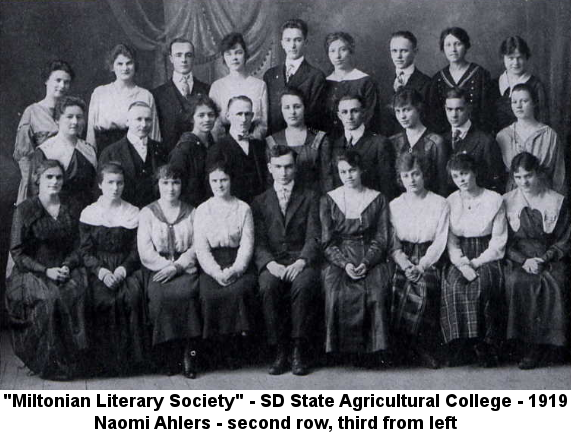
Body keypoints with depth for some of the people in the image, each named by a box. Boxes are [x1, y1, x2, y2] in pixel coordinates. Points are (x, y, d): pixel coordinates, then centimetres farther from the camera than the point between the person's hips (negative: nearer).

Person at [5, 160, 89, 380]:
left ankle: (72, 360, -17)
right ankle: (47, 364, -20)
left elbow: (77, 247, 12)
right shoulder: (25, 210, 1)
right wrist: (46, 271, -15)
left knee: (78, 293, -30)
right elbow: (17, 253, -3)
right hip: (32, 272, -3)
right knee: (48, 298, -34)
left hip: (66, 270, 3)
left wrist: (67, 267, -10)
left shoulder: (72, 210, 12)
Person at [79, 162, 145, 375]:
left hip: (126, 268, 0)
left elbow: (136, 250, 6)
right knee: (103, 299, -30)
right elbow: (85, 251, 2)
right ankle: (105, 359, -16)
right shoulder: (88, 213, 9)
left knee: (133, 296, -30)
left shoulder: (133, 213, 10)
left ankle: (130, 356, -18)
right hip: (98, 269, 0)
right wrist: (101, 271, -15)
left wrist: (122, 270, -13)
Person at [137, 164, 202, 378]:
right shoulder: (147, 213, 13)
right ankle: (167, 357, -22)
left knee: (186, 292, -33)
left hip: (185, 268, 0)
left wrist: (176, 266, -10)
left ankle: (189, 353, -25)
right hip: (157, 270, 0)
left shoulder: (191, 213, 16)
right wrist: (166, 265, -10)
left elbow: (197, 247, 5)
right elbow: (145, 251, 3)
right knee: (160, 295, -32)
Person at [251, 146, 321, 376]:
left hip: (301, 261, -1)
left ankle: (299, 352, -24)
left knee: (303, 284, -35)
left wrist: (301, 261, -17)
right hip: (272, 263, 1)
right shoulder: (260, 202, 18)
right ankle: (280, 352, -23)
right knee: (268, 286, -32)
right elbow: (259, 242, 6)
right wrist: (270, 263, -14)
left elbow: (313, 237, 2)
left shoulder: (310, 198, 14)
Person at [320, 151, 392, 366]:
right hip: (337, 259, 0)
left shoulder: (377, 199, 12)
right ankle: (344, 346, -16)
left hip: (371, 259, 0)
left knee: (376, 292, -30)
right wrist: (345, 264, -13)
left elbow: (381, 239, 5)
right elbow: (327, 242, 4)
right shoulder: (328, 200, 11)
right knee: (337, 292, -31)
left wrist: (366, 263, -12)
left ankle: (371, 349, -16)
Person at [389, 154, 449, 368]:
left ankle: (411, 344, -18)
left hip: (429, 260, -2)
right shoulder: (394, 206, 13)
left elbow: (440, 241, -2)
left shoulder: (440, 204, 6)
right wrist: (405, 264, -14)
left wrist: (421, 266, -16)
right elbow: (392, 244, 6)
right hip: (402, 260, 2)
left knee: (423, 284, -33)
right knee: (399, 285, -30)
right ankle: (420, 349, -17)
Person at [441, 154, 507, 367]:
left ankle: (486, 345, -23)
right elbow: (450, 241, 6)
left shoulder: (494, 200, 1)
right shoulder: (450, 202, 9)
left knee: (483, 284, -33)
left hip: (486, 259, -2)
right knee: (452, 284, -30)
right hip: (459, 258, 2)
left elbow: (498, 243, -1)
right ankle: (459, 345, -23)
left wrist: (476, 262, -12)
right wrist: (462, 263, -12)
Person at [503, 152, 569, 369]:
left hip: (550, 259, 0)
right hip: (517, 259, 1)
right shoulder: (507, 201, 10)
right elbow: (504, 242, 5)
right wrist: (524, 260, -11)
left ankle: (539, 346, -22)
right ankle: (526, 341, -22)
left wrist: (544, 259, -12)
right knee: (516, 282, -32)